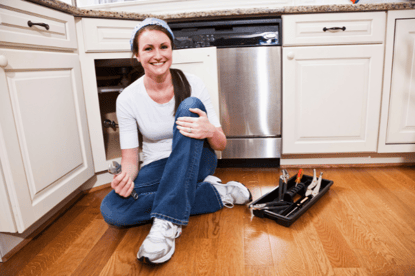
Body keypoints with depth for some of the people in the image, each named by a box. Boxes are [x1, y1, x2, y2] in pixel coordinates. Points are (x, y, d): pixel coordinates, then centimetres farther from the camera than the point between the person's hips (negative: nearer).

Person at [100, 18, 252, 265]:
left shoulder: (192, 84, -11)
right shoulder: (127, 99, -9)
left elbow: (221, 145, -9)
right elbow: (130, 159, -7)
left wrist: (210, 131, -33)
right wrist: (126, 177, -31)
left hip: (197, 162, -1)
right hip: (158, 168, 2)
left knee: (191, 106, -29)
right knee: (110, 209, -26)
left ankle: (168, 221, -33)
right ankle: (216, 193, -18)